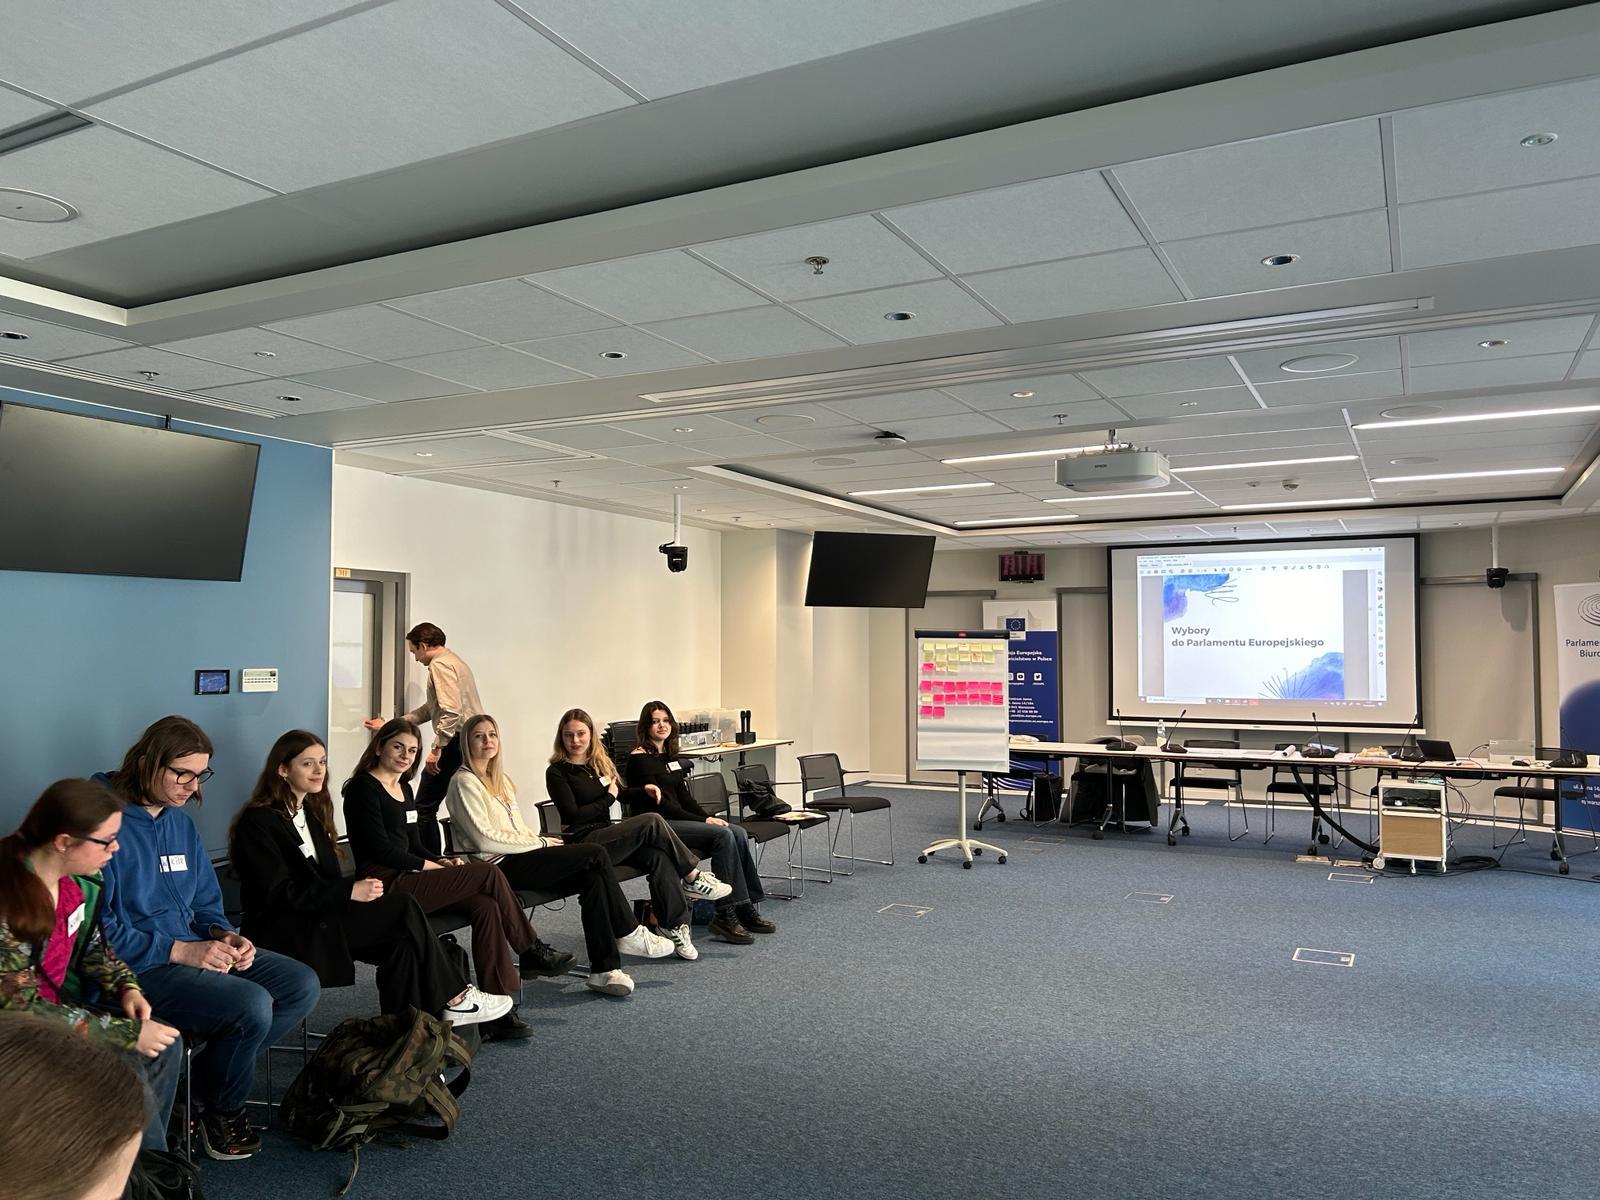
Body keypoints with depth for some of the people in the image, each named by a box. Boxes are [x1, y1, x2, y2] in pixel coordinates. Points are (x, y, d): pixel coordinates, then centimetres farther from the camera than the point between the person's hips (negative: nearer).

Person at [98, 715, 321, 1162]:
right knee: (251, 1004, -27)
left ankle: (201, 1075, 5)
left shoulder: (180, 822, 11)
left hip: (193, 949, 9)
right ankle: (222, 1109, 2)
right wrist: (180, 951, -21)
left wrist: (224, 935, -4)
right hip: (138, 965, -8)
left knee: (303, 985, -3)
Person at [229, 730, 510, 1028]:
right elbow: (280, 894, -19)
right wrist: (350, 892, -24)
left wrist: (358, 886, -7)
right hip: (284, 933, -8)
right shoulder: (258, 822, -11)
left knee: (402, 941, -19)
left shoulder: (311, 810, 16)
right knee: (405, 911, -20)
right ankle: (452, 998, -9)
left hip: (319, 917, 8)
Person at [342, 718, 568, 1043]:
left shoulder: (404, 788, 20)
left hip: (408, 879, 8)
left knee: (486, 906, -19)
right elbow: (380, 849, -13)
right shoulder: (363, 788, -5)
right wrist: (430, 865, -10)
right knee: (487, 873, -19)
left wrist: (441, 861, 3)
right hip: (385, 886, -8)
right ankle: (531, 952, -1)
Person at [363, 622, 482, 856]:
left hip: (457, 741, -10)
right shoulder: (453, 661, 24)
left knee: (425, 807, -4)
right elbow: (430, 710, 29)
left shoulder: (440, 664, -7)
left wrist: (436, 749, -20)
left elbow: (451, 711, -21)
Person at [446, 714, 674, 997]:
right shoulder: (464, 782, -6)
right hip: (497, 866, -8)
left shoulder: (500, 779, 22)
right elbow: (484, 839, -15)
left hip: (517, 858, 8)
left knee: (593, 877, -18)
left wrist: (539, 840, 0)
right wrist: (540, 843, -12)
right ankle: (629, 933, -4)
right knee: (595, 854, -17)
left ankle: (603, 970, -18)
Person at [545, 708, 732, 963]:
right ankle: (693, 877, -11)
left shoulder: (599, 762, 16)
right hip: (583, 844, -6)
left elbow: (619, 794, 28)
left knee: (658, 856, -24)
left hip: (607, 835, 6)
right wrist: (609, 796, -6)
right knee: (652, 822, -25)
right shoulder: (557, 772, -4)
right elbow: (573, 815, -13)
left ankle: (675, 926, -23)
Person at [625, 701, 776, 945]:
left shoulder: (670, 757, 18)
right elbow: (658, 803, -14)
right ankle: (726, 914, -23)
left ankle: (746, 908, -12)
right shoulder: (640, 758, -8)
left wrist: (708, 817, -2)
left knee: (738, 833, -14)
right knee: (723, 835, -25)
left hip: (677, 818, 8)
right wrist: (703, 821, -15)